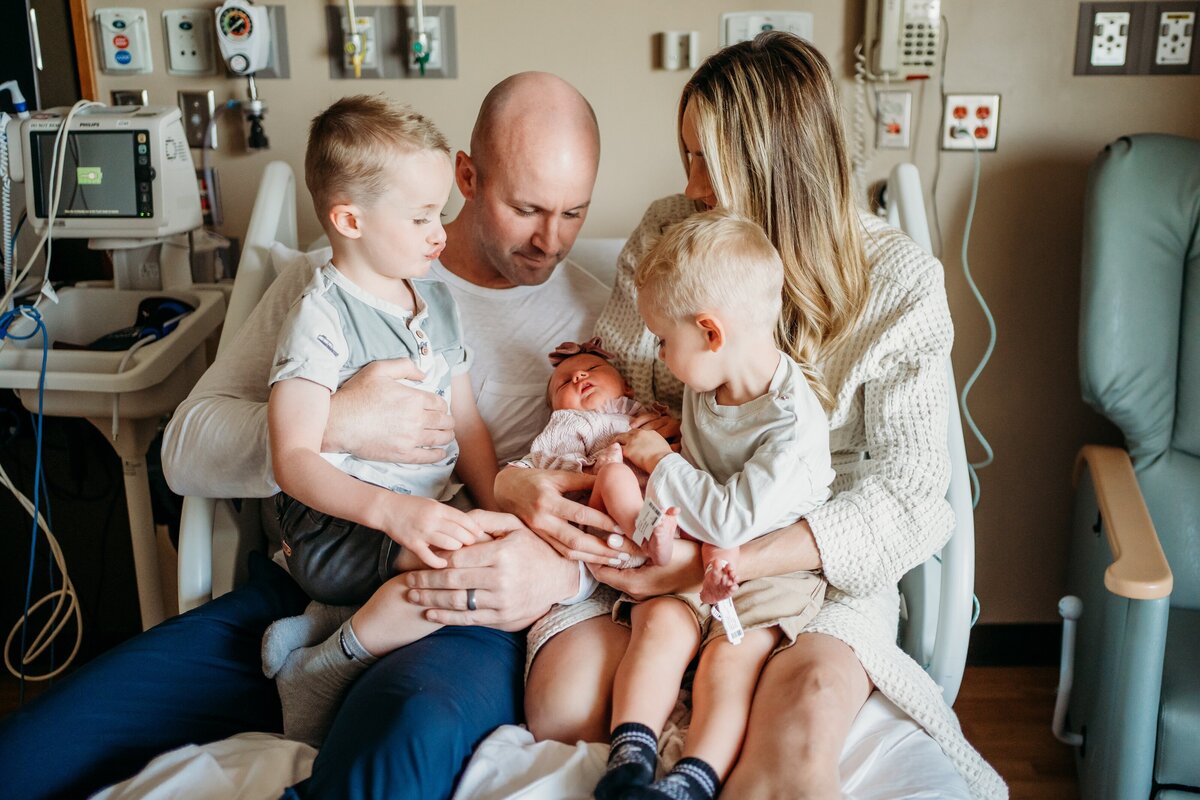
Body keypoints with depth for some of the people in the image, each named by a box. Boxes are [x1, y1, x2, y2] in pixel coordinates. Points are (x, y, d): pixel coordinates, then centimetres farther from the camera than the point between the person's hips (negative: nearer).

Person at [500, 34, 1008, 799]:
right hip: (662, 536, 3)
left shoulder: (899, 279, -7)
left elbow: (904, 489, -12)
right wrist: (527, 480, -19)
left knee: (798, 736, -34)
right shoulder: (667, 236, 1)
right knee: (562, 704, -24)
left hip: (822, 560, -2)